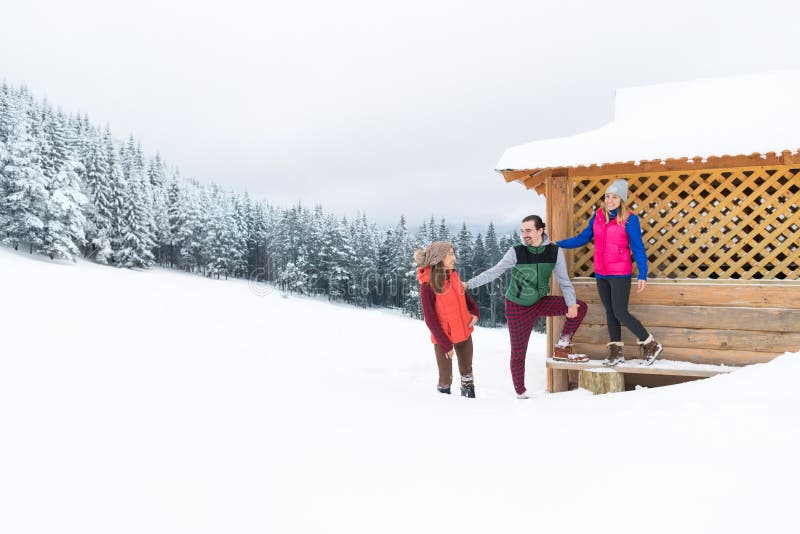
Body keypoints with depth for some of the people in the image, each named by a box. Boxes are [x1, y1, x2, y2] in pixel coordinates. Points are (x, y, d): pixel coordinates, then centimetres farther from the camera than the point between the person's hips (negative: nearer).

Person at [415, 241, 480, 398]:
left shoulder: (453, 274, -3)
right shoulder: (428, 284, -21)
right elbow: (430, 319, -16)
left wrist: (474, 311, -4)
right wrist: (445, 343, -15)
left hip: (464, 332, 6)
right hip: (443, 337, -6)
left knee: (466, 370, 19)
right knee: (446, 379, 5)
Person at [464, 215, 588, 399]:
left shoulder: (555, 252, -10)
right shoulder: (516, 252, -17)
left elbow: (563, 280, -8)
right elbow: (494, 272, -18)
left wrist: (571, 303, -24)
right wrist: (469, 284, -28)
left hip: (541, 303, 3)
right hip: (517, 307, -3)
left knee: (580, 307, -13)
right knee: (518, 352, 1)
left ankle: (562, 348, 2)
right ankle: (521, 394, 20)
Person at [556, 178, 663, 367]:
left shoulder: (629, 219, -10)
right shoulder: (598, 216, 5)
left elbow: (638, 248, -10)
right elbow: (582, 238, 10)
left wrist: (643, 275, -15)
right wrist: (557, 244, 4)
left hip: (620, 274, -6)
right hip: (601, 274, 6)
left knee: (620, 313, -7)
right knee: (610, 312, 12)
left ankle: (651, 345, 9)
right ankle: (616, 352, 22)